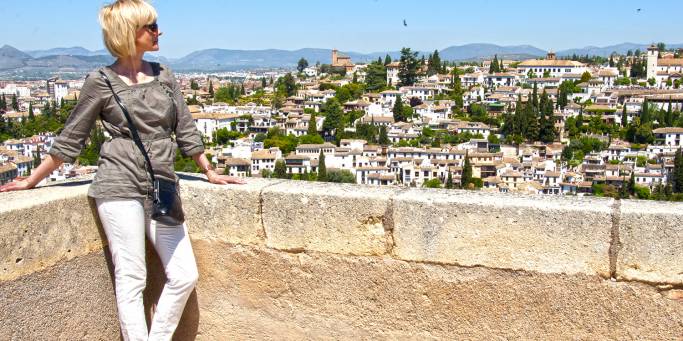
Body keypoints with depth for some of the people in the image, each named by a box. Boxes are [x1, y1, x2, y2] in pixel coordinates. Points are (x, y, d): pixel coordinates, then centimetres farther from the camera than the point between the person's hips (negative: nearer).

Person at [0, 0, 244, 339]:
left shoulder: (163, 75, 11)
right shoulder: (100, 82, 0)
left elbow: (185, 130, 17)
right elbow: (70, 139, 7)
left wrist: (210, 172, 19)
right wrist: (31, 181, 9)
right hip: (120, 188, -4)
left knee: (184, 276, -1)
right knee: (131, 280, -2)